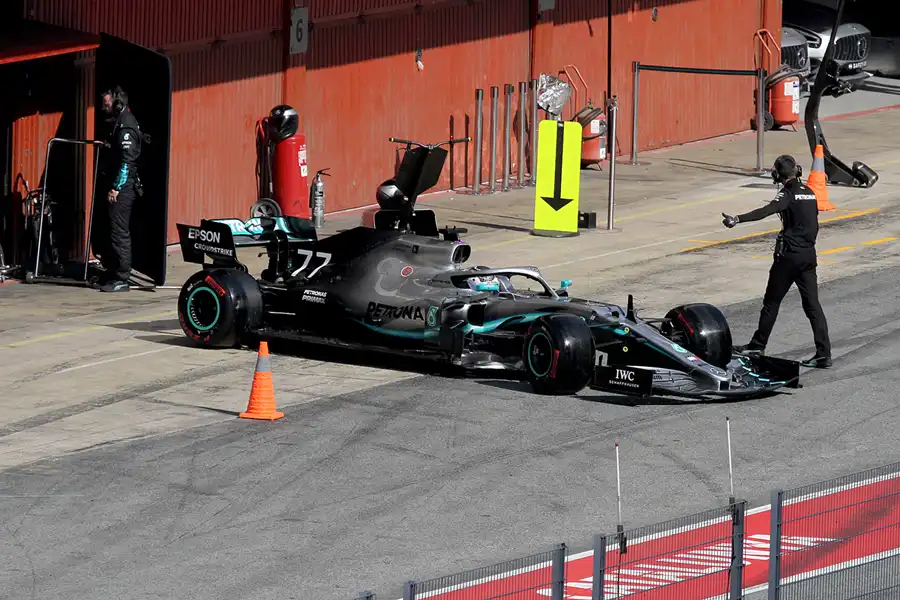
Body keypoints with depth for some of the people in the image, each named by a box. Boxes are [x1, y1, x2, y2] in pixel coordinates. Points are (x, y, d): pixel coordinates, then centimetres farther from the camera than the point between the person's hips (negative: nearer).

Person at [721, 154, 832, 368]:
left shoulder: (788, 194, -12)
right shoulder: (809, 193, 11)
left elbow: (766, 211, -29)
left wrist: (738, 219, -40)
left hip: (789, 254, -7)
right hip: (809, 253, 7)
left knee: (772, 302, 7)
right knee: (812, 304, 3)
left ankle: (758, 346, 17)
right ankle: (824, 353, -4)